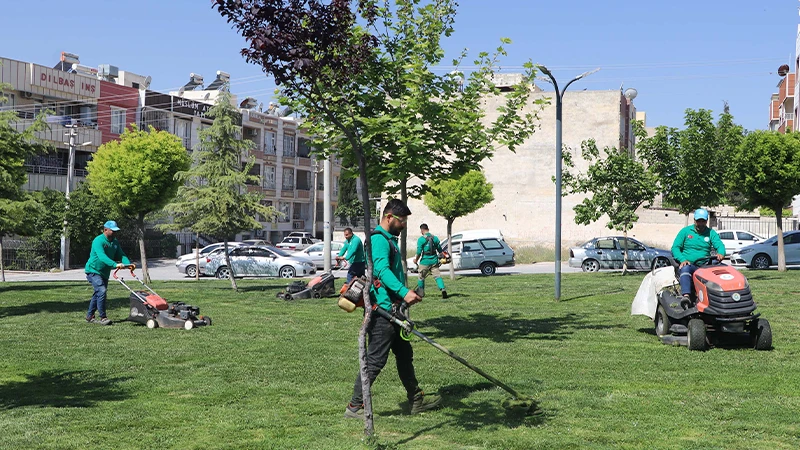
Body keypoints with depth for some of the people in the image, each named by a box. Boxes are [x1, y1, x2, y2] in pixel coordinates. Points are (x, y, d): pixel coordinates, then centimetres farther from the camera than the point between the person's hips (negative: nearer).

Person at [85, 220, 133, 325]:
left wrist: (128, 263, -21)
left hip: (104, 273, 9)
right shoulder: (98, 241, -20)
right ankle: (103, 318, -17)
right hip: (93, 271, -9)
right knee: (102, 291, -20)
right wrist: (115, 264, -47)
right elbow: (102, 256, -35)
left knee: (98, 294, 14)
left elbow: (121, 255, 0)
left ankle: (89, 316, 26)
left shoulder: (115, 242, 7)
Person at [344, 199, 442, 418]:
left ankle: (416, 400, 28)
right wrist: (404, 292, -38)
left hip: (391, 310, 11)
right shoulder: (378, 239, -15)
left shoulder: (388, 239, 19)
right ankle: (355, 406, 0)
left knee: (405, 354, 17)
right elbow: (382, 270, -28)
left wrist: (406, 293, 31)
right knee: (375, 359, -7)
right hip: (382, 310, -11)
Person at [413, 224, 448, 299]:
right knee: (437, 276, 3)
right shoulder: (435, 238, 5)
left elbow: (419, 252, -11)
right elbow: (440, 250, 11)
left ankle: (420, 293, 21)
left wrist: (416, 260, 5)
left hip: (425, 261, -3)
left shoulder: (421, 239, -9)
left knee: (421, 277, 12)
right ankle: (443, 289, -16)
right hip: (434, 260, 3)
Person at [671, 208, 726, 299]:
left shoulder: (711, 233, 15)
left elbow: (720, 245, 0)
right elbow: (675, 247, 3)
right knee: (685, 268, -39)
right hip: (688, 264, -2)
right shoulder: (685, 231, 10)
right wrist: (682, 260, -17)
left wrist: (721, 253, -26)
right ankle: (686, 296, -53)